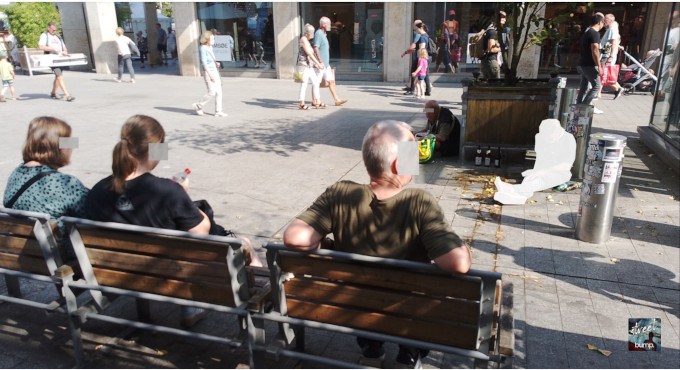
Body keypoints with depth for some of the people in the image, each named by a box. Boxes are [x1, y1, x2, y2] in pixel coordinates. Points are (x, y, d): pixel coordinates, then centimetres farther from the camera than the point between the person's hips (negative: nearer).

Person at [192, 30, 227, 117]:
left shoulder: (210, 47, 13)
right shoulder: (202, 48, -12)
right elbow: (204, 63, -16)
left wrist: (216, 63, 4)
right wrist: (210, 76, -19)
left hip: (215, 71, 8)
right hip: (208, 72, -8)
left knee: (219, 92, 4)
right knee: (212, 92, -10)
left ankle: (218, 111, 9)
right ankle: (198, 106, 9)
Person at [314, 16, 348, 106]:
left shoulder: (323, 34, 18)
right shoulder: (318, 33, -12)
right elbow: (316, 48, -21)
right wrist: (320, 62, -27)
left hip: (326, 64, 9)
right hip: (320, 64, -9)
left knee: (331, 81, 5)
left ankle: (337, 100, 4)